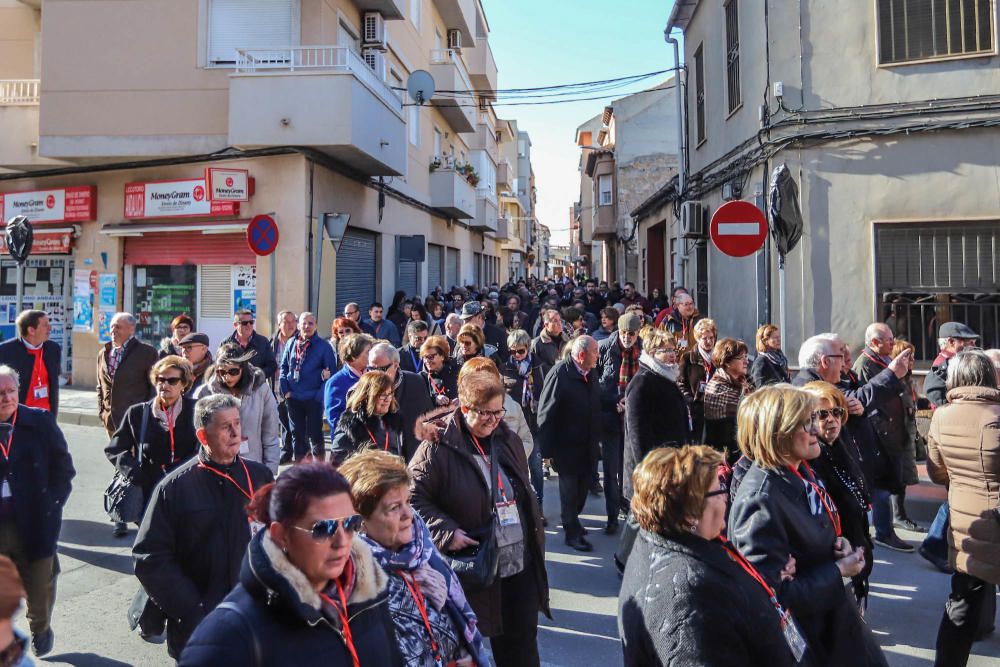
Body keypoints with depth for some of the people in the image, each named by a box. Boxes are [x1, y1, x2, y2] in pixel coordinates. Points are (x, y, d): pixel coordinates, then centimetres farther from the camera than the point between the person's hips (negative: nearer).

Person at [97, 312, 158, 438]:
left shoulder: (147, 352, -4)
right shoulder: (103, 353, 14)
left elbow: (155, 385, -3)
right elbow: (101, 386, 21)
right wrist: (101, 411, 12)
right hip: (111, 421, 6)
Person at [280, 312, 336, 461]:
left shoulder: (323, 346, -6)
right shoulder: (291, 343, 4)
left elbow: (331, 371, -6)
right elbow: (284, 367, 11)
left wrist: (321, 394, -12)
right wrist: (285, 390, 1)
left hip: (314, 398, -3)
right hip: (293, 398, 3)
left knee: (315, 433, 4)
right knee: (297, 433, 12)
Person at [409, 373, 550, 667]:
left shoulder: (508, 439, 7)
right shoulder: (439, 446, -14)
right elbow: (414, 497, -13)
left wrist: (535, 537, 15)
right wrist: (446, 532, -22)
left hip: (521, 565, 5)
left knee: (522, 640, 16)